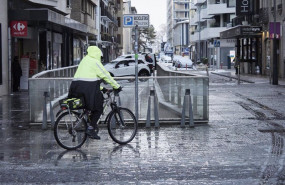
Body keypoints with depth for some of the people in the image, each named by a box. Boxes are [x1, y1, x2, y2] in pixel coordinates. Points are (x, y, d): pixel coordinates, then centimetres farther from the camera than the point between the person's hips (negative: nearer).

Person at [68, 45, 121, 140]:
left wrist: (101, 88, 32)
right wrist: (117, 86, 5)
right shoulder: (95, 62, -2)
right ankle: (91, 128, -4)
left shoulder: (84, 61, 26)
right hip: (88, 87, -8)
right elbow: (106, 76, -2)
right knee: (98, 108, 3)